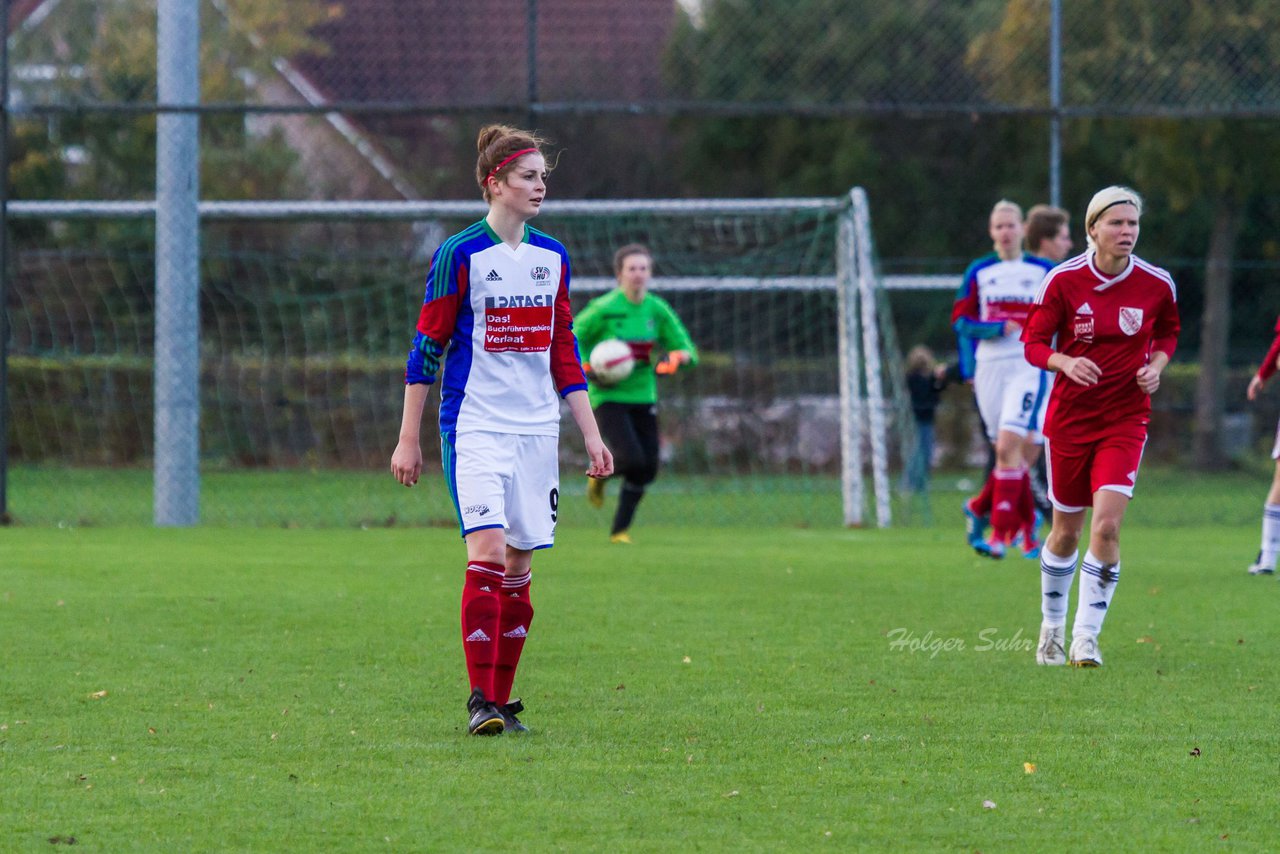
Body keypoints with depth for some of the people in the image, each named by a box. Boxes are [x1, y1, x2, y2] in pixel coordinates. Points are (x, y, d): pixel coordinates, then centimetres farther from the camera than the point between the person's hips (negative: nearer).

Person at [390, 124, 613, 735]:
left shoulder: (551, 257, 11)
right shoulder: (460, 255, -5)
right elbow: (426, 347, -2)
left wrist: (591, 435, 13)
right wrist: (409, 438, -3)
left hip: (536, 431, 5)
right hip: (475, 427, -5)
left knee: (518, 566, 5)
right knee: (487, 551, -18)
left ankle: (502, 702, 12)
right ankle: (481, 700, -15)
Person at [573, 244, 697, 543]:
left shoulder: (657, 310, 2)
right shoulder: (604, 308, -11)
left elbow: (687, 350, 7)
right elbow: (572, 339, 0)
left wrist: (675, 358, -16)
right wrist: (587, 371, -15)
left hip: (643, 396, 5)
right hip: (608, 396, -5)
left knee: (647, 469, 3)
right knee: (632, 459, -22)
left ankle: (620, 529, 20)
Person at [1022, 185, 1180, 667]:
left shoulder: (1156, 284, -5)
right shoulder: (1063, 280, -9)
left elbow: (1169, 333, 14)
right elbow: (1034, 342, -3)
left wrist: (1156, 366, -6)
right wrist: (1065, 362, -23)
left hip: (1125, 420, 0)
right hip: (1069, 418, 0)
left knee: (1106, 526, -16)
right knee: (1066, 532, 10)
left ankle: (1086, 639, -8)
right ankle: (1052, 628, 31)